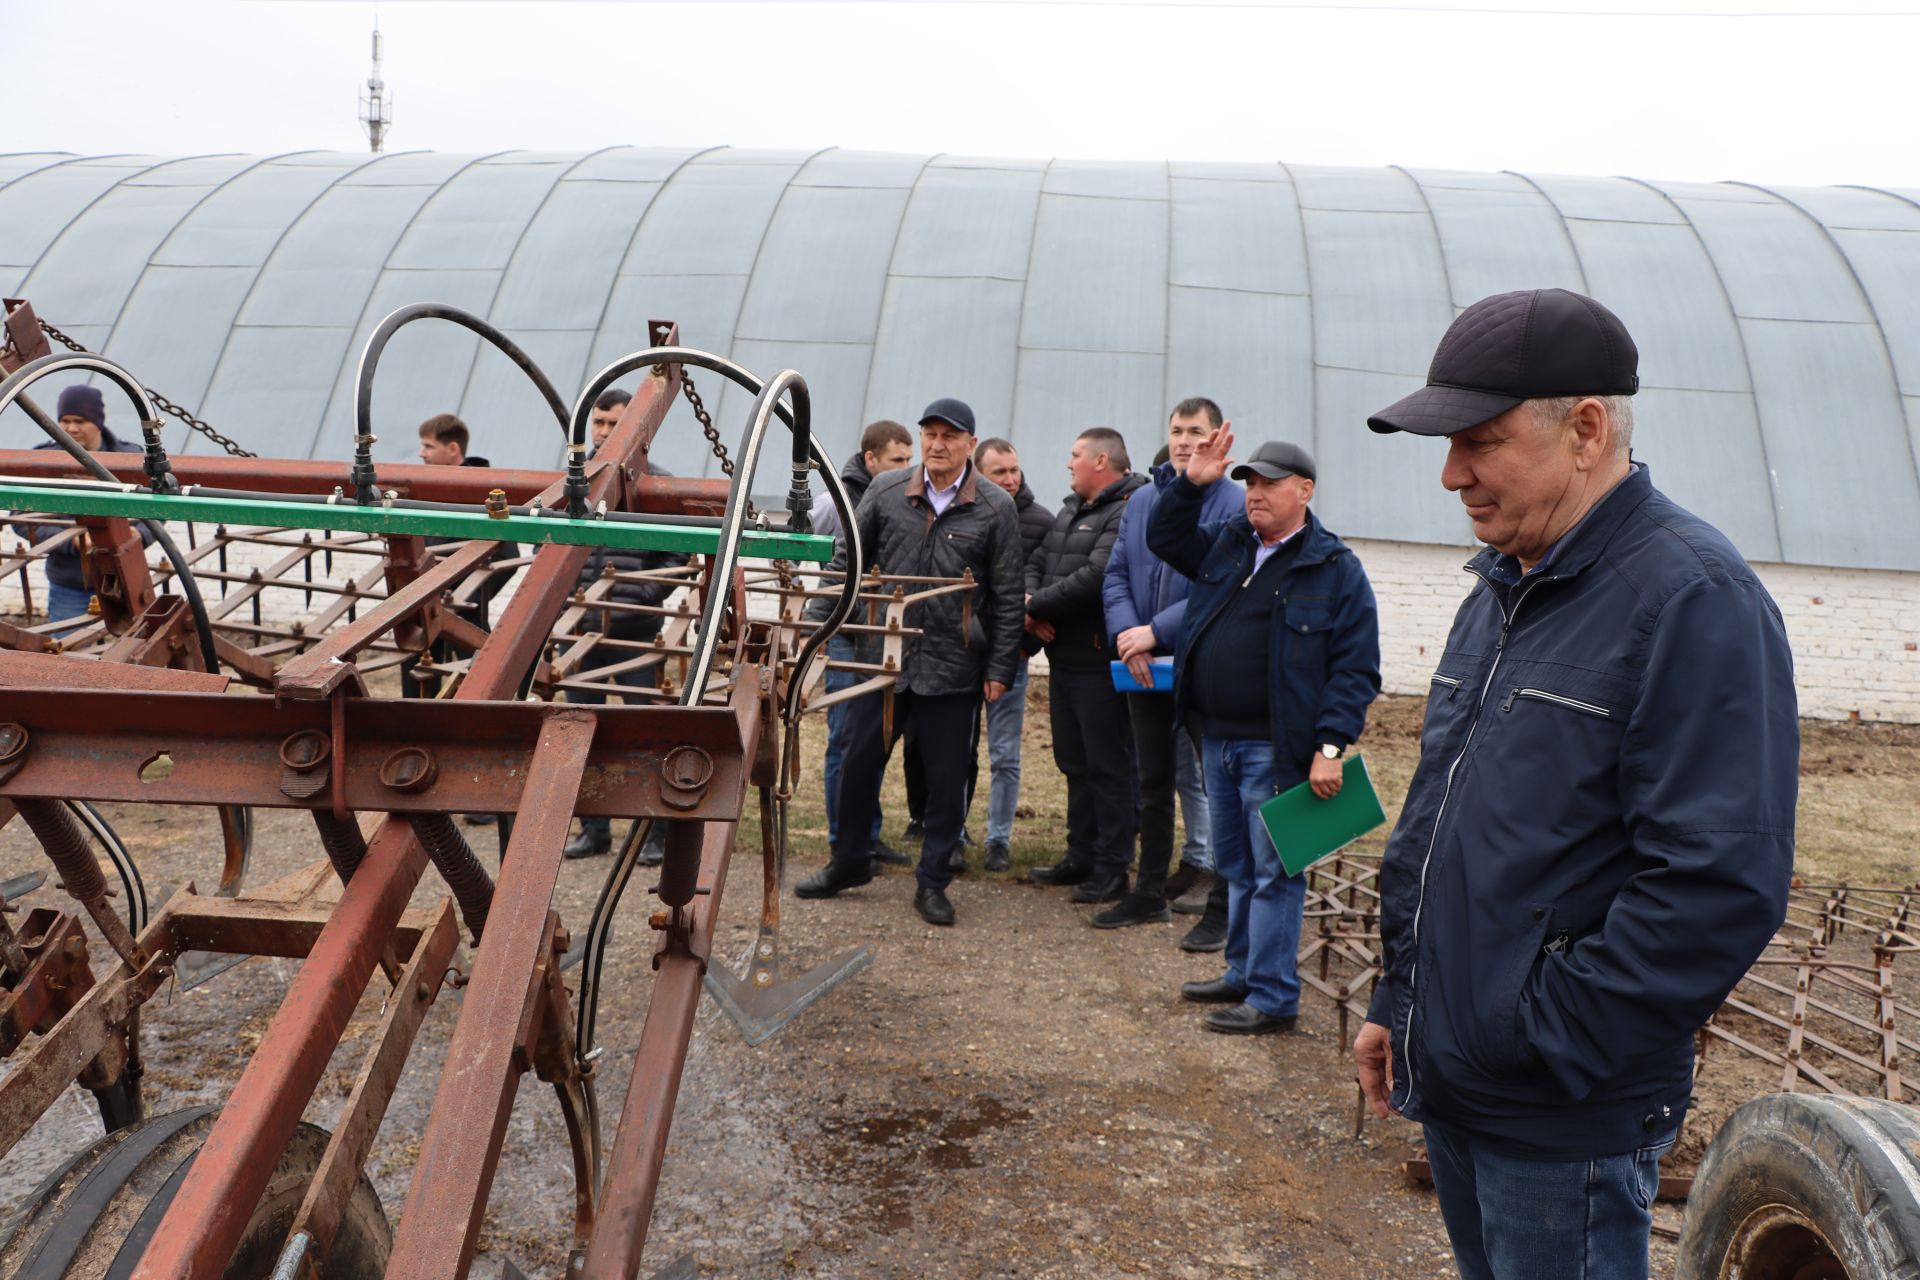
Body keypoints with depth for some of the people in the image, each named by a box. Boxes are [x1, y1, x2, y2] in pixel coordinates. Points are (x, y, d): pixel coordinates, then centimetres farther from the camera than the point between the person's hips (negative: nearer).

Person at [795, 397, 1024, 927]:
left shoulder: (995, 507, -3)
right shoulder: (886, 491, 2)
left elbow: (1007, 595, 0)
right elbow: (848, 560, 11)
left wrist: (1000, 668, -2)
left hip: (953, 667, -2)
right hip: (884, 657, 2)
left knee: (947, 777, 6)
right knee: (859, 762, 10)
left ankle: (933, 882, 20)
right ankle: (850, 861, 30)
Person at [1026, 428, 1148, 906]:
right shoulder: (1071, 510, 17)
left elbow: (1095, 577, -25)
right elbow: (1036, 562, 15)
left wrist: (1035, 605, -15)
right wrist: (1032, 602, -7)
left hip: (1102, 661, -10)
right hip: (1064, 655, 10)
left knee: (1109, 766, -1)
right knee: (1075, 761, 17)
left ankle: (1112, 869, 8)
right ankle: (1081, 856, 29)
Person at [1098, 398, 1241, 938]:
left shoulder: (1235, 505, -9)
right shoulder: (1142, 501, 8)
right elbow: (1115, 575, 5)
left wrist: (1157, 631, -21)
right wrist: (1127, 633, -13)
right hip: (1145, 668, 5)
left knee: (1217, 785, 2)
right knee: (1153, 783, 16)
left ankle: (1223, 905, 13)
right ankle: (1150, 890, 29)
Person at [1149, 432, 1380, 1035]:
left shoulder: (1336, 570, -7)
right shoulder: (1227, 543, 10)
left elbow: (1356, 670, -10)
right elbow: (1164, 538, 21)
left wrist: (1330, 746, -18)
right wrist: (1192, 483, 5)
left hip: (1274, 749, -7)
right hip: (1217, 738, 7)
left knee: (1274, 873, -1)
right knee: (1236, 867, 17)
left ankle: (1272, 997, 8)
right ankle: (1243, 974, 31)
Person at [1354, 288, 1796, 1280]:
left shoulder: (1694, 599, -18)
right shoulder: (1502, 587, 9)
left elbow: (1722, 887, -25)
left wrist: (1545, 1045, -20)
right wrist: (1397, 1001, 14)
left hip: (1562, 1124, -8)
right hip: (1449, 1083, 8)